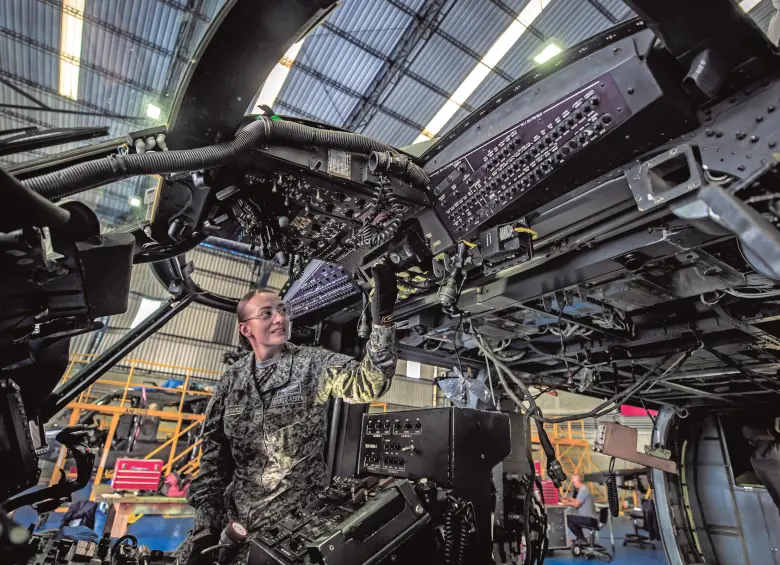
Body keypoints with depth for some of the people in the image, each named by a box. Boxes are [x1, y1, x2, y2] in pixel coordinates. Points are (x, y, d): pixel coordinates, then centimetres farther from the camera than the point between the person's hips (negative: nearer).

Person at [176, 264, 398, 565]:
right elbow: (214, 448, 7)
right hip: (234, 515, 4)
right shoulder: (232, 378, 2)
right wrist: (206, 518, 2)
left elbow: (367, 384, -27)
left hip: (295, 518, -4)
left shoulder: (314, 363, -11)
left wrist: (382, 320, -40)